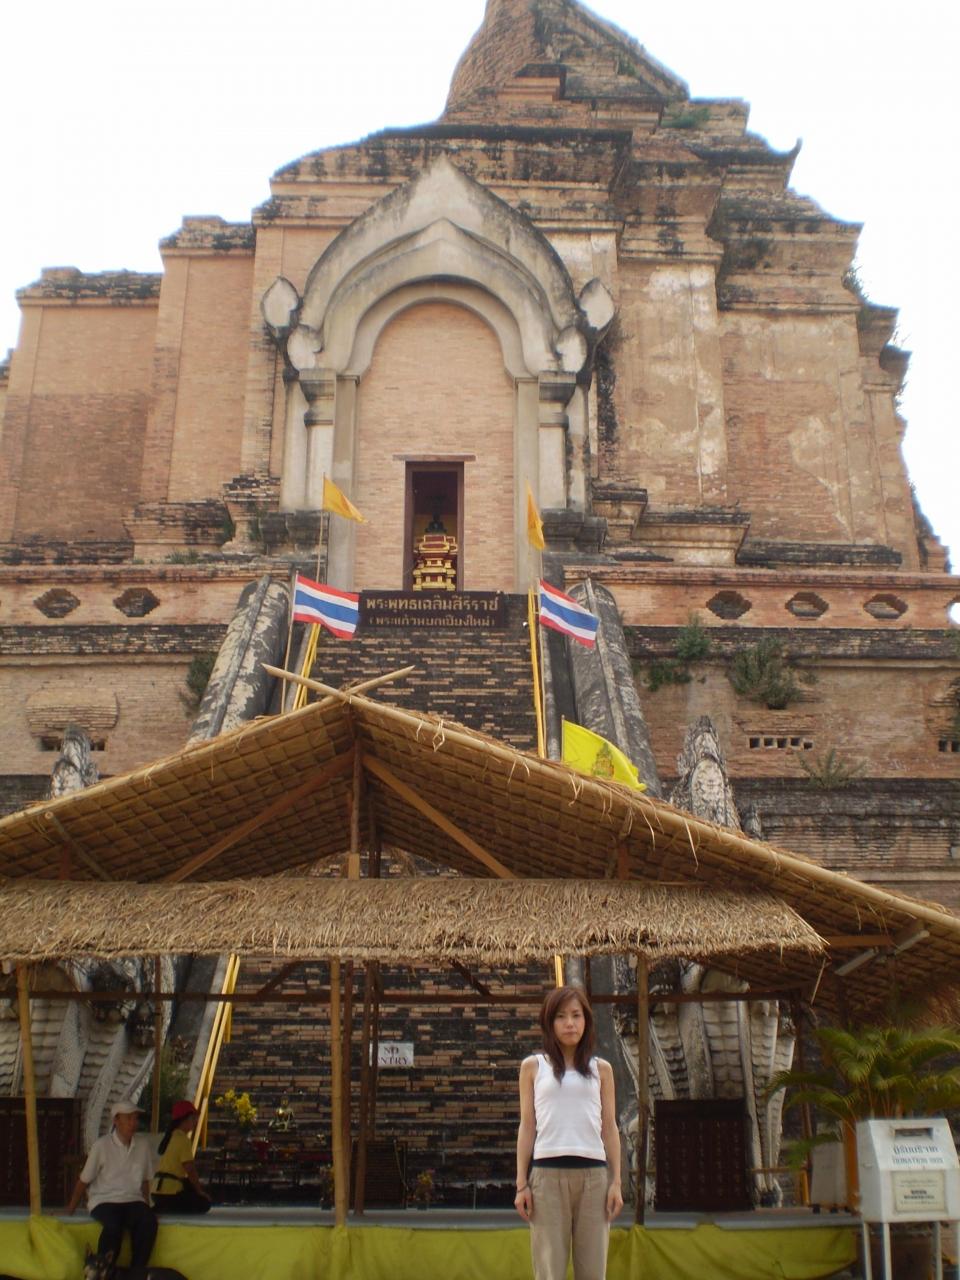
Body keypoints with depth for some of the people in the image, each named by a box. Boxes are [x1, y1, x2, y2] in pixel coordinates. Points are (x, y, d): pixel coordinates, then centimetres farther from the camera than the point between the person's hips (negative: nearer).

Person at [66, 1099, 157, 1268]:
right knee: (113, 1225, -35)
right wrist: (71, 1208, 5)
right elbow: (84, 1180, 1)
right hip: (104, 1200, -3)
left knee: (149, 1221, -28)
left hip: (133, 1200, 3)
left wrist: (146, 1204, 6)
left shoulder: (144, 1144, 2)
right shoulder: (102, 1145, -8)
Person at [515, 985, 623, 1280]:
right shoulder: (532, 1066, 9)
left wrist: (616, 1182, 4)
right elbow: (527, 1126, 7)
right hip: (547, 1173, -1)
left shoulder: (601, 1069, 13)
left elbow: (609, 1128, 12)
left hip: (593, 1173, 2)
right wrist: (521, 1183, 1)